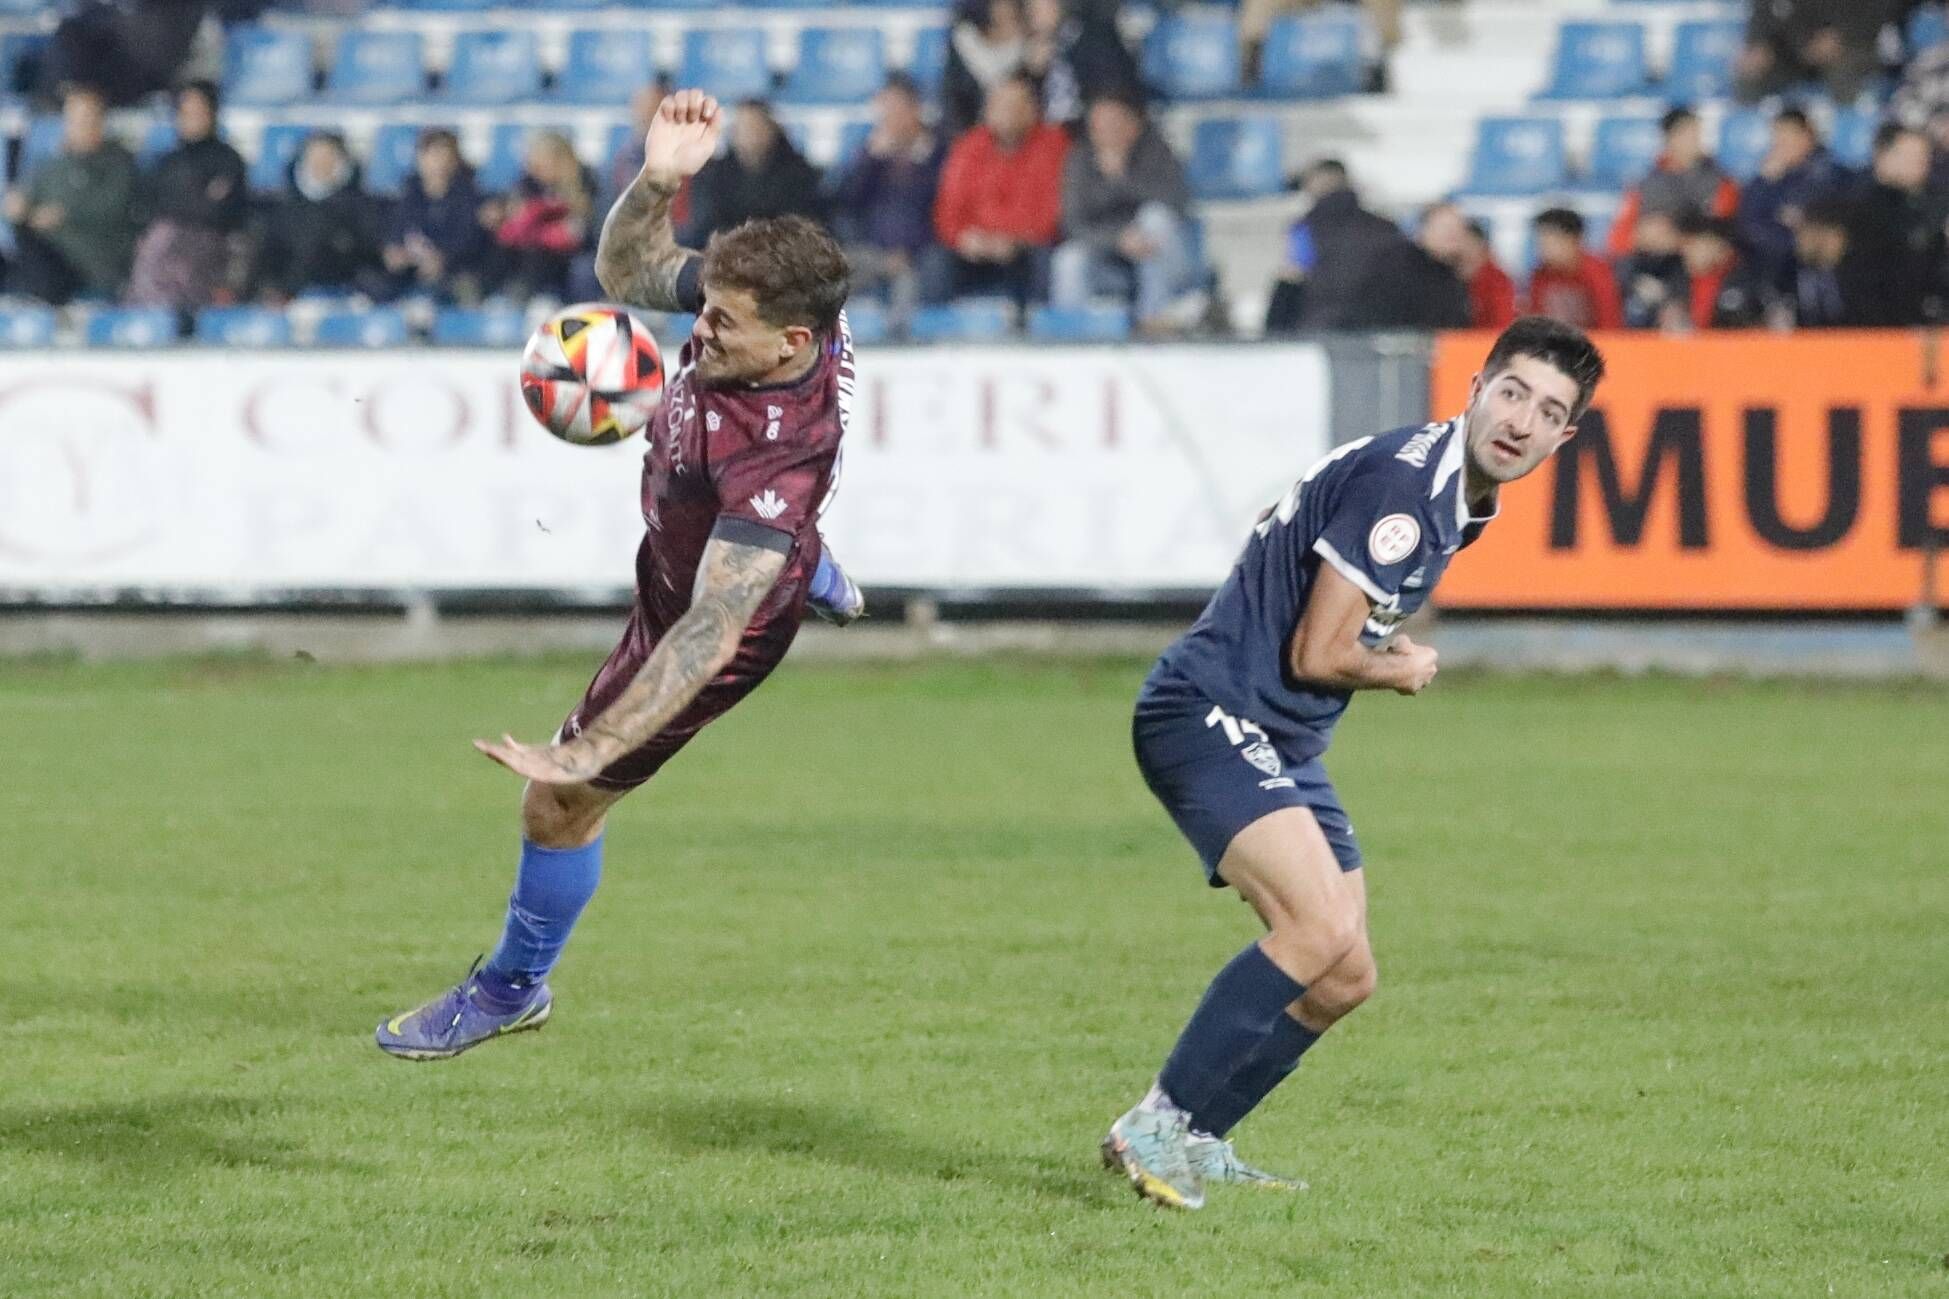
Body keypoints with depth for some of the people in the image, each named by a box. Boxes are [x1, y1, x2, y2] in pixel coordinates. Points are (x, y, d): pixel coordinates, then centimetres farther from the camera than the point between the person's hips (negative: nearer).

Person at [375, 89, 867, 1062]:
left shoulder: (775, 459, -49)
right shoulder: (754, 303, -30)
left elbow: (710, 634, -51)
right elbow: (627, 270, -11)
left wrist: (587, 753, -55)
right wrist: (657, 182, -34)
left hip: (715, 598, -7)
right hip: (685, 544, 7)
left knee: (559, 806, 6)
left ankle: (513, 987, 32)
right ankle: (819, 581, 81)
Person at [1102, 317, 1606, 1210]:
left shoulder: (1459, 497, 12)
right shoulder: (1403, 483, -20)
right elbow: (1317, 657, -18)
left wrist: (1385, 647, 7)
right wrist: (1405, 670, 0)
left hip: (1282, 745, 10)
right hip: (1209, 713, -10)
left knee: (1344, 979, 11)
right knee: (1321, 927, -27)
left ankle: (1192, 1144, 23)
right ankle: (1155, 1125, -20)